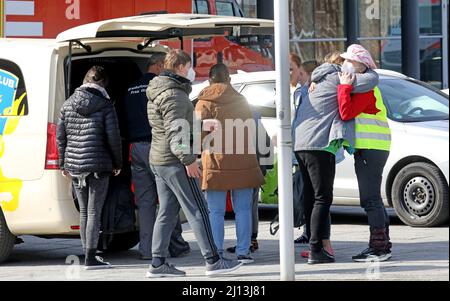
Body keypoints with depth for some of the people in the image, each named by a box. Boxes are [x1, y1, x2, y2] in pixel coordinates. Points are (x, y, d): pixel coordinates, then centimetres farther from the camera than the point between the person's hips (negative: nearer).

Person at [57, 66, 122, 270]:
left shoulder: (68, 104, 7)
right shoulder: (105, 105, -6)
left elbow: (61, 136, 10)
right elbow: (113, 137, -7)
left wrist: (64, 164, 18)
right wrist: (117, 163, 5)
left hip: (75, 165, 5)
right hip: (98, 165, -5)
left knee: (84, 211, 15)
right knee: (94, 212, -3)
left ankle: (89, 254, 20)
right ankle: (91, 258, -5)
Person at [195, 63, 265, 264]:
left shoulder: (204, 103, -2)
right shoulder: (241, 101, 10)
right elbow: (252, 130, 16)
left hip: (216, 163, -3)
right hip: (243, 162, 3)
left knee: (216, 212, 2)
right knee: (243, 210, 8)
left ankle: (216, 253, -2)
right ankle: (242, 252, 5)